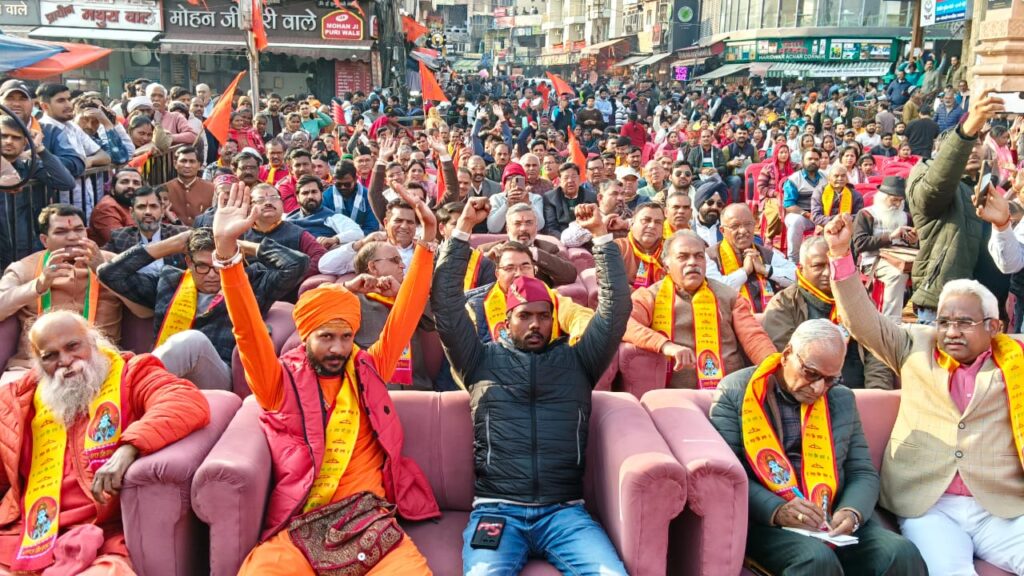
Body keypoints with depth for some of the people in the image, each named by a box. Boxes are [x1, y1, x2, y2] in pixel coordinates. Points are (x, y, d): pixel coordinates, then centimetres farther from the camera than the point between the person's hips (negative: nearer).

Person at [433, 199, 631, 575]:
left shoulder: (576, 360, 16)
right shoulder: (483, 360, 13)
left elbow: (616, 306, 10)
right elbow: (445, 303, 6)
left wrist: (600, 234, 6)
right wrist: (463, 228, 5)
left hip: (563, 510, 1)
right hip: (496, 509, -1)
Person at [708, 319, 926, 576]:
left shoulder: (842, 400, 15)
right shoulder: (736, 391, 0)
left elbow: (863, 473, 14)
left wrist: (852, 512, -8)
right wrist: (776, 510, -23)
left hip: (834, 521, 5)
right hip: (766, 522, -5)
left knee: (902, 553, -21)